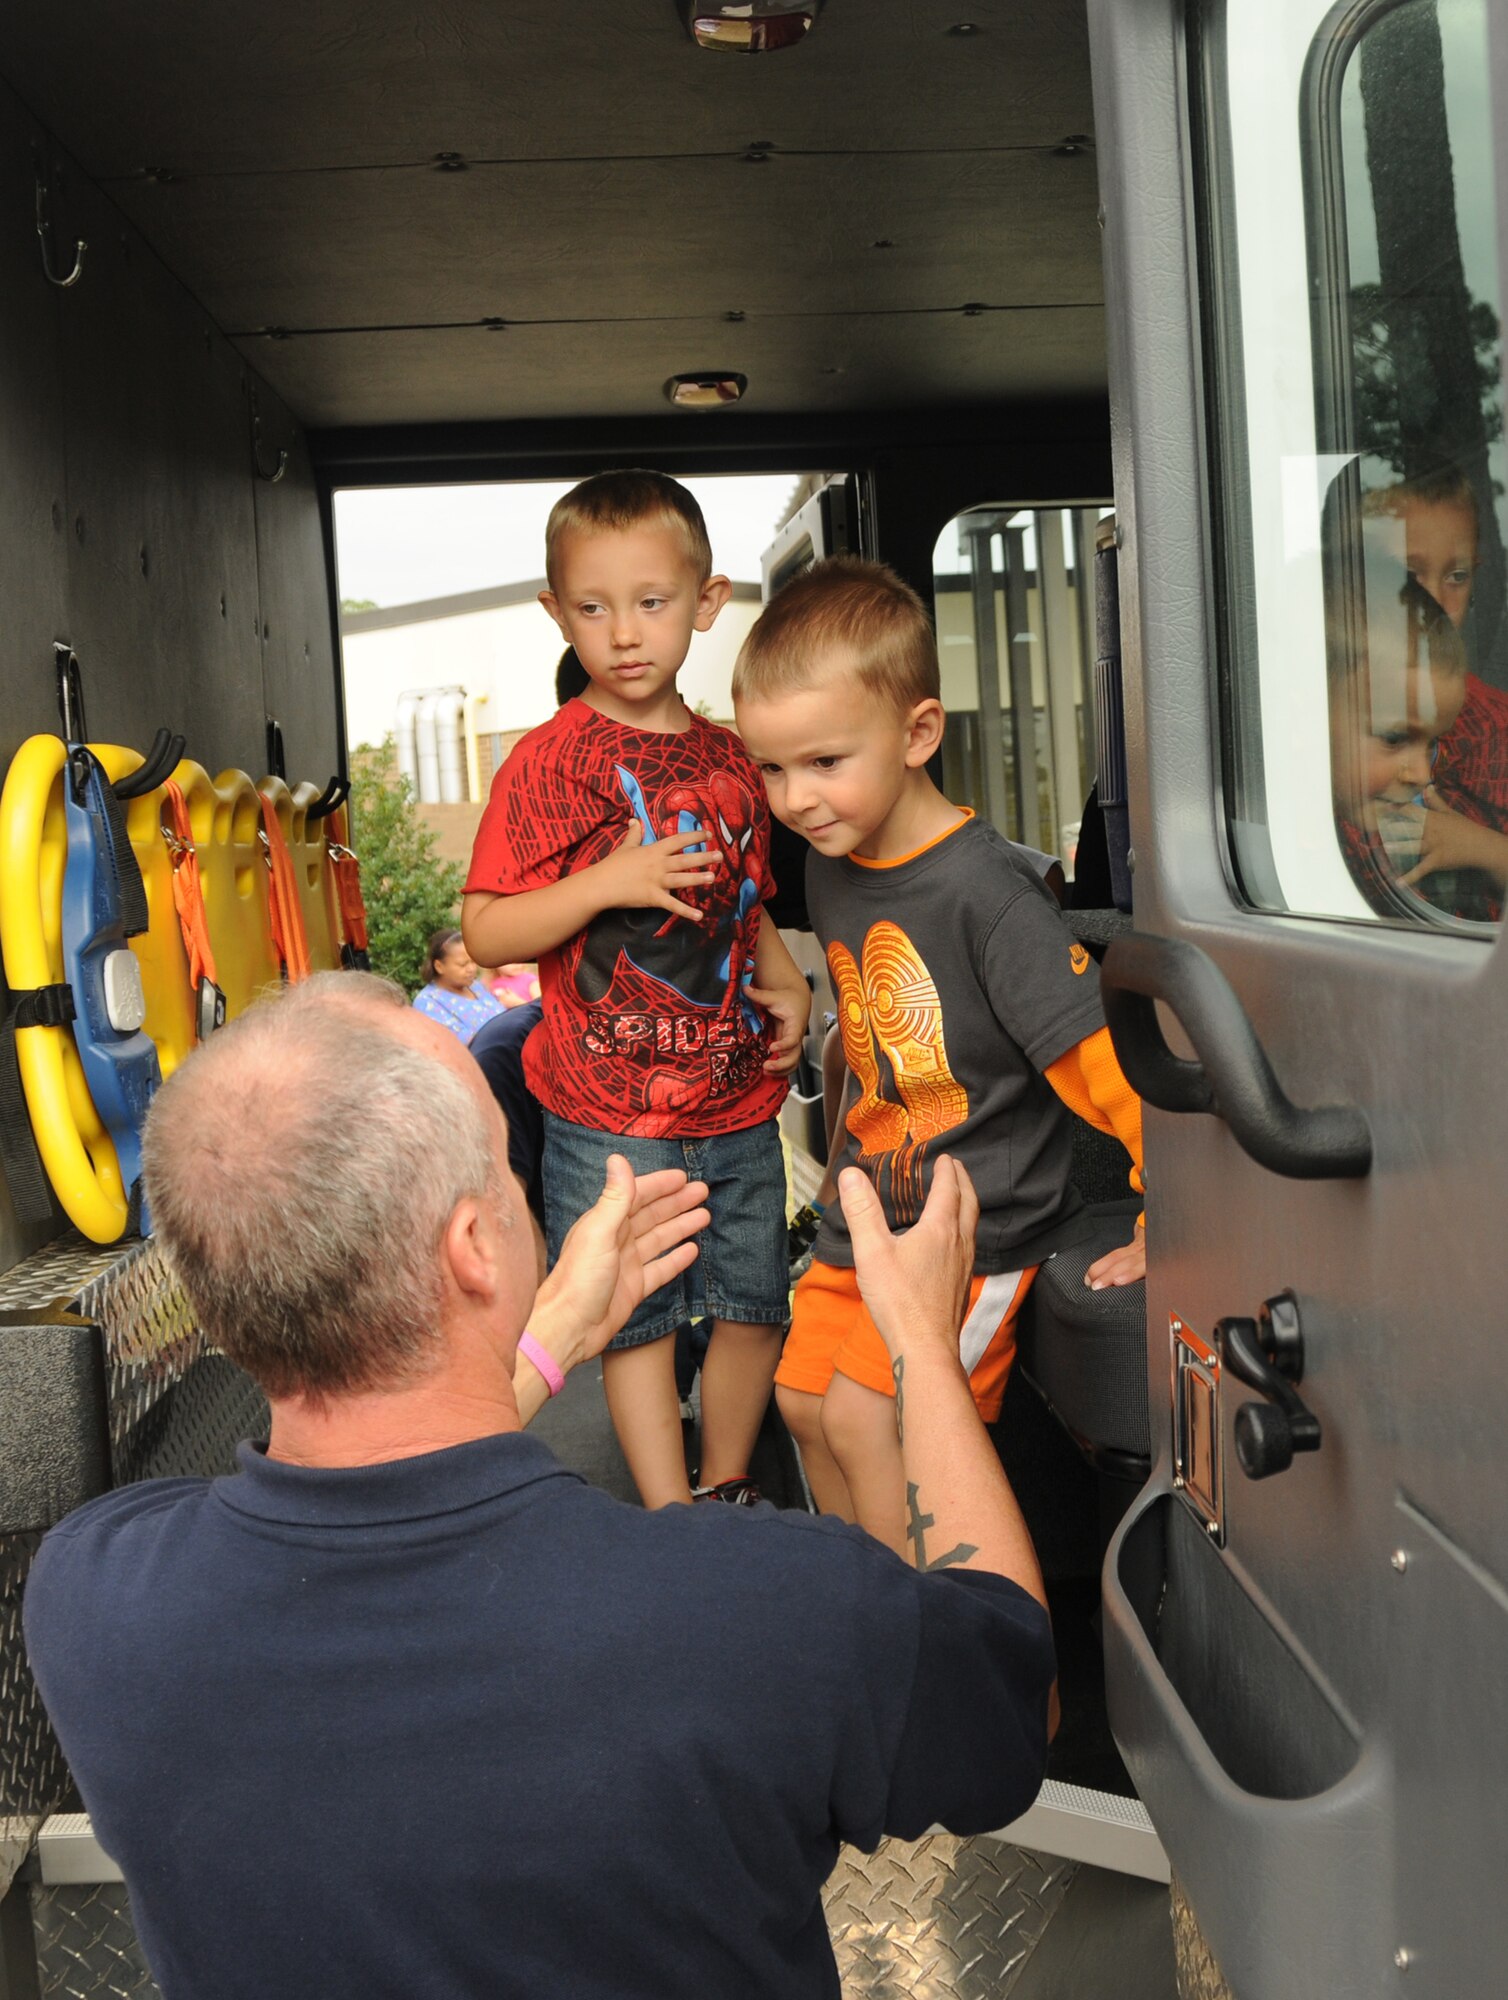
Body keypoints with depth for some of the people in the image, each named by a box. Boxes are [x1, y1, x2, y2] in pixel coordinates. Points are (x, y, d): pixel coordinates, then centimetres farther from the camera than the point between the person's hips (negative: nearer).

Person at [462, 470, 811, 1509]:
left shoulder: (731, 757, 8)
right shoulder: (552, 759, -9)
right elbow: (485, 929, -12)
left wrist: (785, 983, 3)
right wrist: (610, 882, -24)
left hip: (739, 1095, 5)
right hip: (610, 1111, -5)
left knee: (755, 1301, 14)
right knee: (635, 1315, 4)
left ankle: (726, 1487, 35)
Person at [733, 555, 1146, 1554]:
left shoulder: (988, 891, -23)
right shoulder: (831, 868, 2)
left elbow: (1111, 1058, -23)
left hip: (981, 1223, -8)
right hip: (870, 1210, 8)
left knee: (862, 1416, -13)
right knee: (806, 1400, 13)